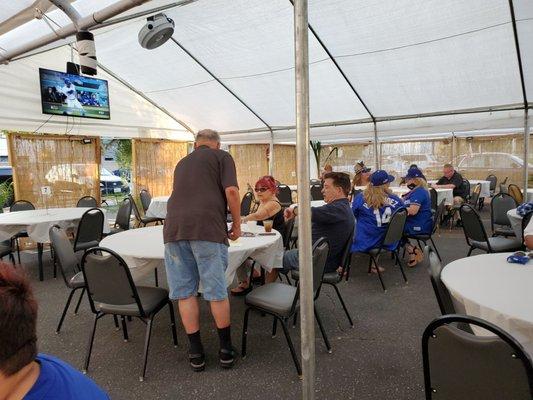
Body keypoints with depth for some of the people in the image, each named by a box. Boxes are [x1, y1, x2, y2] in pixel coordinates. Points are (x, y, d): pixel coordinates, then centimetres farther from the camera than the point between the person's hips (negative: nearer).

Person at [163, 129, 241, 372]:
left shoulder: (182, 163, 29)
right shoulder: (222, 157, 13)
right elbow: (231, 191, -3)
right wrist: (237, 224, 9)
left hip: (175, 227, 5)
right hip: (208, 228, -4)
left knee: (184, 292, 9)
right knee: (217, 291, 5)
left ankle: (196, 352, 17)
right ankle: (226, 349, 18)